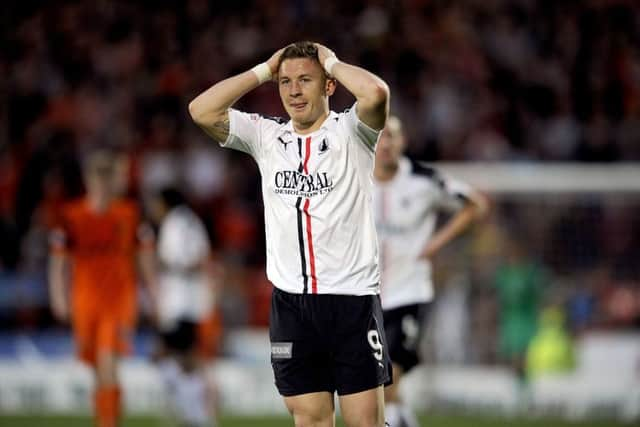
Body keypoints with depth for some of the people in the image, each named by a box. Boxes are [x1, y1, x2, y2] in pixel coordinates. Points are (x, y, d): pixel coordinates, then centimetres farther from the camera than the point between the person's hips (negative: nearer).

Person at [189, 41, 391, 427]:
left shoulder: (350, 132, -2)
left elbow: (376, 93, -23)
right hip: (291, 302, 4)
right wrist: (264, 70, 2)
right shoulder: (266, 135, 9)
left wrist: (331, 61, -6)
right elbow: (202, 110, -2)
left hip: (353, 297, -4)